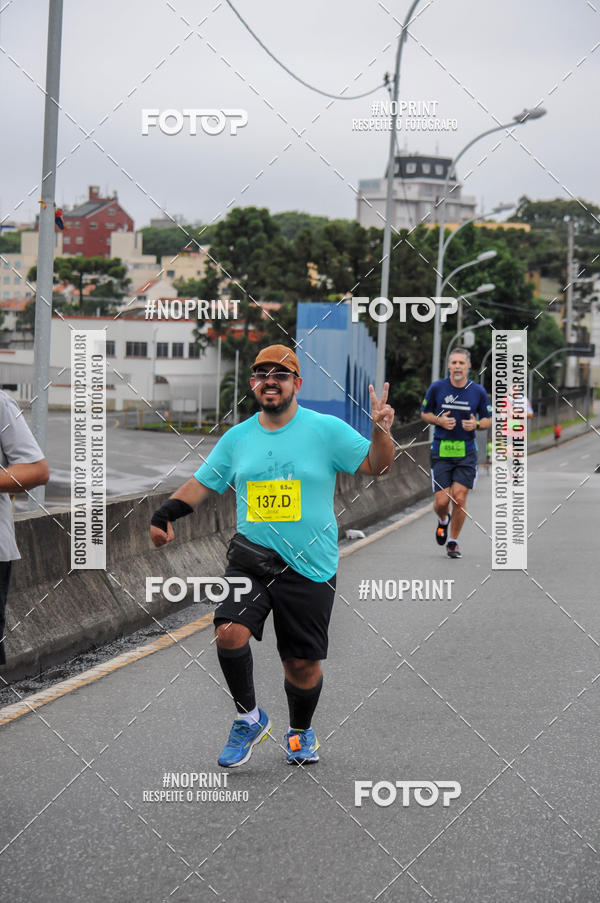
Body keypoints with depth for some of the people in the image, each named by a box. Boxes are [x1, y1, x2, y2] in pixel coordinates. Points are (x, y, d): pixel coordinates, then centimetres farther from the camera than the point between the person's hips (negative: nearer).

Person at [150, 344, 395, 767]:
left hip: (310, 566, -2)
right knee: (229, 633, -20)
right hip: (251, 558, 2)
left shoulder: (326, 429, -2)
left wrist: (381, 431, -23)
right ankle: (250, 718, 4)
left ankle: (301, 731, 33)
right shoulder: (237, 438, 8)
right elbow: (202, 483, 14)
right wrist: (166, 513, -1)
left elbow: (376, 466, -4)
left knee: (302, 664, 4)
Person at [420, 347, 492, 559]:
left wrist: (476, 424, -11)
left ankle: (453, 542, 12)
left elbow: (488, 419, 11)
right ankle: (443, 521, 32)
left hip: (466, 452, 0)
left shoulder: (478, 391, 0)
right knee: (441, 501, -5)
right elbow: (424, 413, 10)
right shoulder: (437, 387, -2)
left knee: (459, 498, -8)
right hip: (441, 451, 0)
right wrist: (439, 420, -10)